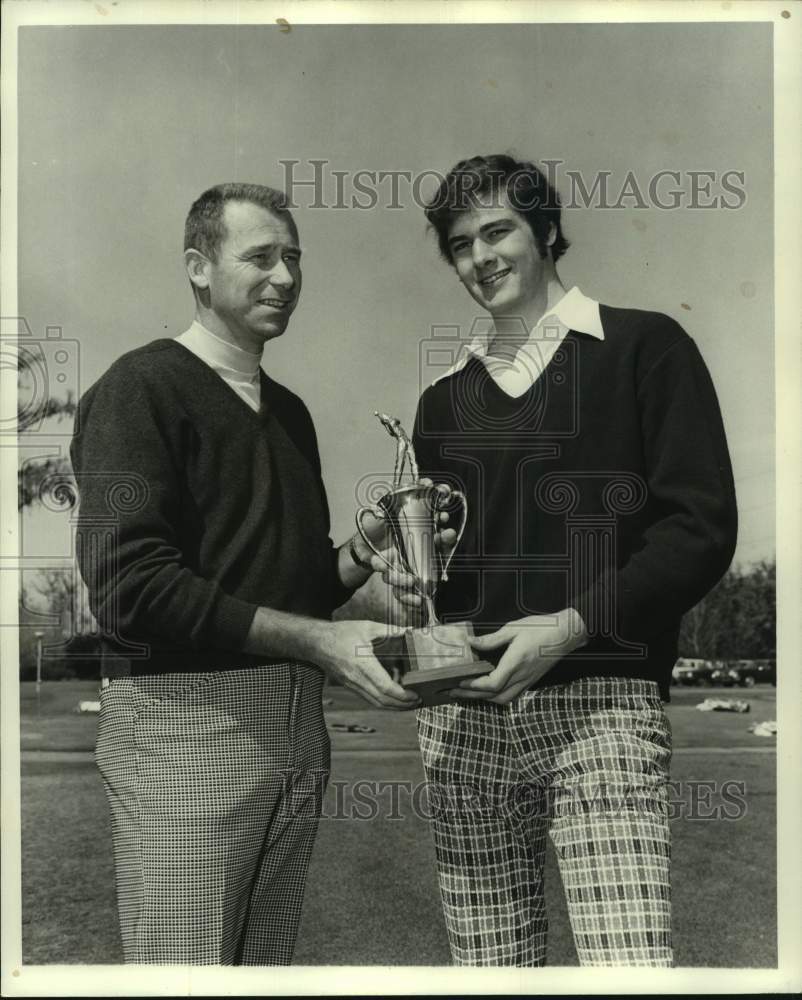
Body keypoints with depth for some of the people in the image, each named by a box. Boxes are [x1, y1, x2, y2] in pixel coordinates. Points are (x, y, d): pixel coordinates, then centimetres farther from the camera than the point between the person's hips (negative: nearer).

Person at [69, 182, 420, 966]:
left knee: (267, 965, 14)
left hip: (296, 724, 7)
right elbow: (131, 586, -18)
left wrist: (363, 552, 0)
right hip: (184, 717, -7)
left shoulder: (287, 411, 17)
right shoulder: (143, 389, -7)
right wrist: (315, 640, -19)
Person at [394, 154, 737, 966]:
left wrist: (571, 625, -14)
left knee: (628, 962, -14)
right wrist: (411, 573, 1)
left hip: (601, 704, -4)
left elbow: (701, 529, -4)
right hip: (463, 714, 4)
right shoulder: (443, 399, 17)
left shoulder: (645, 348, 3)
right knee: (486, 962, 9)